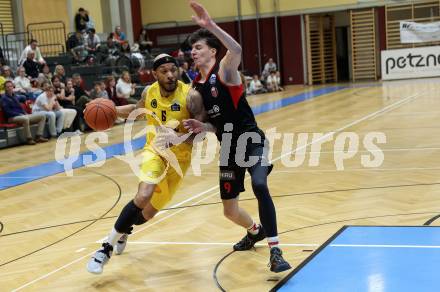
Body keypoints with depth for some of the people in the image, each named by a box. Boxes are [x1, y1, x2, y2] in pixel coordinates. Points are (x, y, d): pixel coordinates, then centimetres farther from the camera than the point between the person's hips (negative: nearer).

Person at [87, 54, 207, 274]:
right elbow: (138, 108, 15)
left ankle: (124, 231, 47)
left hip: (179, 158, 0)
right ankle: (107, 247, -15)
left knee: (150, 211, 11)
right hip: (154, 150, 1)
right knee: (144, 196, -28)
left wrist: (178, 137, -40)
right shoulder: (149, 92, -9)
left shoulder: (190, 96, -22)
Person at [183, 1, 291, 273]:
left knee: (259, 186, -33)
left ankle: (275, 251, -25)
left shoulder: (225, 70, -12)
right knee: (230, 210, 14)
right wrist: (201, 126, -8)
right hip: (228, 149, 7)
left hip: (252, 140, -7)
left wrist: (211, 25, -48)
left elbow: (237, 50, -38)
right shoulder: (196, 86, 6)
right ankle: (255, 231, 47)